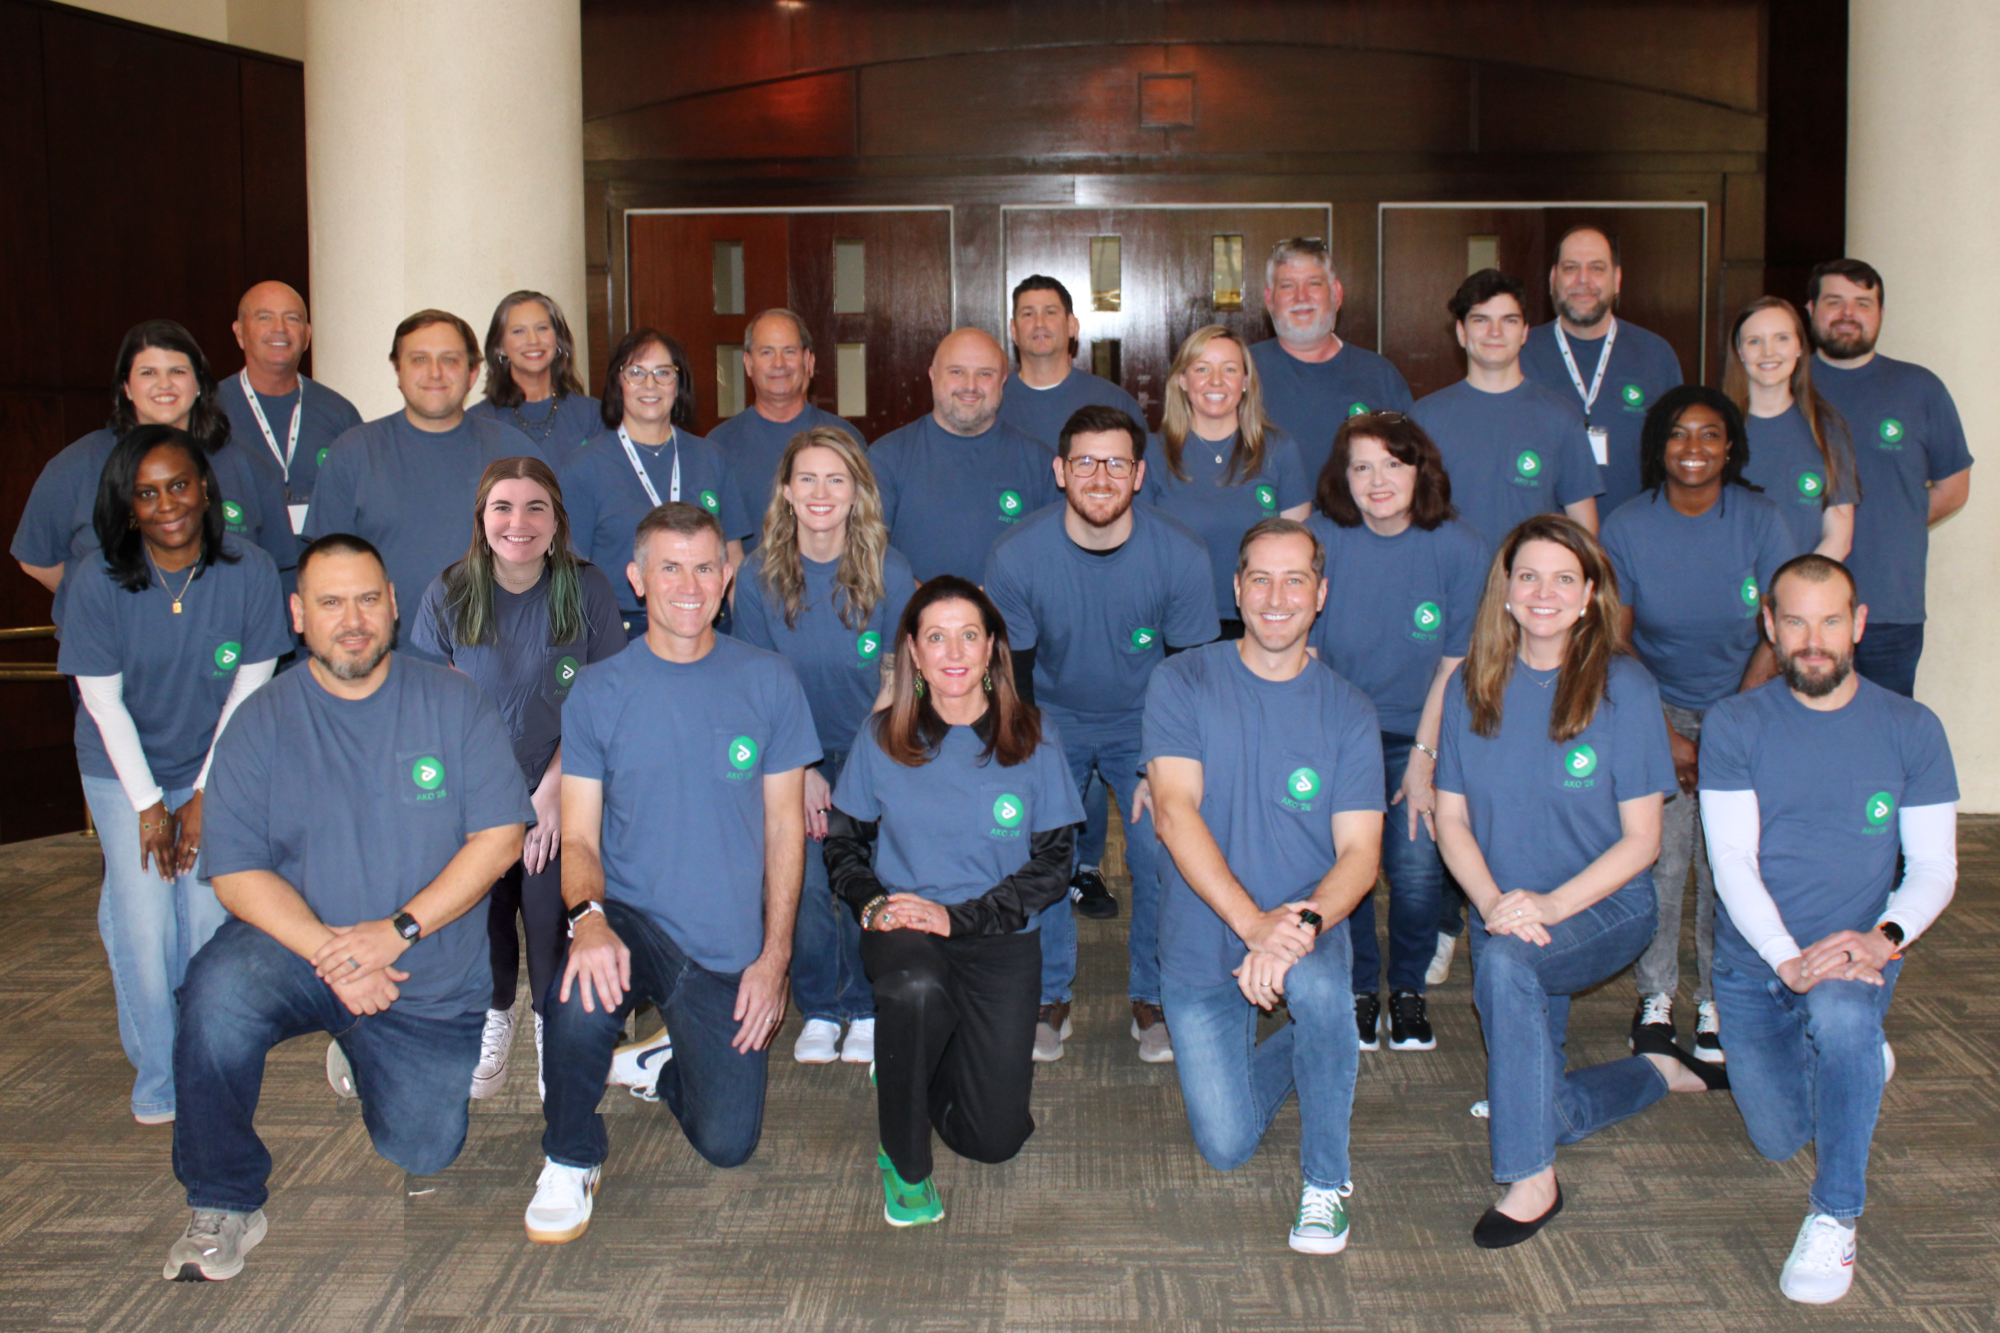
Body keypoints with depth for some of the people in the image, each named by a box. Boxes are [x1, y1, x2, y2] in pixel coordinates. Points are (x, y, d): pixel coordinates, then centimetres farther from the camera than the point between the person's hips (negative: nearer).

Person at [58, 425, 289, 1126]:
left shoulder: (250, 572, -15)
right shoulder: (97, 580, -16)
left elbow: (248, 692, -7)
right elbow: (104, 702, -9)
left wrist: (203, 798, -7)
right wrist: (148, 805, -9)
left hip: (216, 766, 1)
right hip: (124, 771, 0)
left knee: (210, 919, -6)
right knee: (145, 923, -8)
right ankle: (157, 1078, 11)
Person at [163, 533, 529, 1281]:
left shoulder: (455, 703, -3)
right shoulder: (261, 721, -3)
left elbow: (498, 838, -9)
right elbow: (236, 873, -8)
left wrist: (397, 930, -20)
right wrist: (330, 953, -23)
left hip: (430, 971, 1)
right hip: (297, 945, 0)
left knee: (422, 1153, -5)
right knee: (218, 992, -33)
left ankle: (359, 1052, 30)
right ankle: (224, 1205, -11)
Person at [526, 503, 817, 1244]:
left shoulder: (768, 683, 0)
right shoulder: (598, 691, -1)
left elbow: (784, 828, 3)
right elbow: (578, 836, -3)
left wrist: (773, 957, -5)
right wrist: (588, 916, -26)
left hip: (730, 948, 1)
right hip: (630, 917, -1)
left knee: (728, 1144, -4)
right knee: (582, 996, -36)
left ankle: (663, 1065, 32)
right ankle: (571, 1160, -7)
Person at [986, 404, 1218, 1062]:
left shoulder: (1181, 556, -21)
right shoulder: (1016, 555, -21)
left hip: (1145, 723, 0)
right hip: (1051, 719, 1)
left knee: (1162, 856, -10)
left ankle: (1152, 1000, 13)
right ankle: (1049, 999, 13)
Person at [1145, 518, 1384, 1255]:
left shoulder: (1348, 712, -3)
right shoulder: (1182, 683, -6)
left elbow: (1360, 851, -9)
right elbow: (1174, 812, -17)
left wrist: (1301, 926, -30)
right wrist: (1253, 922, -30)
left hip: (1307, 927, 0)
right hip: (1201, 941, 0)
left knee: (1319, 987, -36)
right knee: (1226, 1147, 1)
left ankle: (1326, 1179, -12)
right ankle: (1299, 1043, 35)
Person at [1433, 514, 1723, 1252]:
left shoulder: (1623, 688, -10)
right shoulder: (1472, 687, 0)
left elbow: (1641, 839, -10)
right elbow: (1451, 818, 1)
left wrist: (1552, 904, -24)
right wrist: (1494, 902, -17)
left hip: (1604, 909, -4)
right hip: (1504, 912, 4)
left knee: (1507, 960, -37)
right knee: (1547, 1111, 3)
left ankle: (1532, 1180, -24)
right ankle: (1660, 1073, 34)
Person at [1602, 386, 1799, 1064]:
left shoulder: (1760, 521, -8)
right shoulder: (1627, 527, -6)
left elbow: (1777, 637, -7)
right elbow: (1615, 642, -3)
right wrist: (1664, 736, -10)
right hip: (1658, 705, 0)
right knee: (1662, 852, -13)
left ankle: (1717, 1001, 5)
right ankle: (1655, 996, 4)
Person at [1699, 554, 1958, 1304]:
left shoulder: (1911, 730, -3)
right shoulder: (1734, 726, -6)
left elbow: (1935, 867, -3)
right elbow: (1732, 859, -12)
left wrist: (1886, 937, -24)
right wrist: (1790, 959, -26)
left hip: (1857, 954, -2)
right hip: (1753, 960, 2)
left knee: (1840, 1016, -37)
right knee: (1779, 1142, 8)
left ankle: (1835, 1216, -18)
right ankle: (1861, 1060, 43)